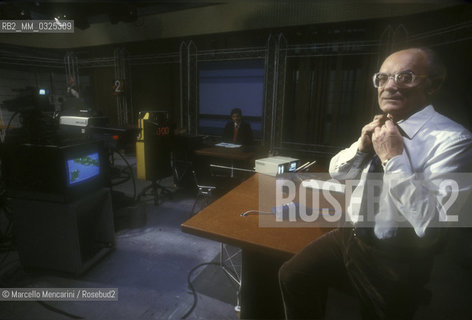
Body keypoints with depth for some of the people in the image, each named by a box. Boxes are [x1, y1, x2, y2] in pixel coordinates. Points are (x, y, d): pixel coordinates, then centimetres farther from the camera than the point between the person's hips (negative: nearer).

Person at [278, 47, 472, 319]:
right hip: (351, 235, 6)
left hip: (395, 262, -5)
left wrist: (393, 158, -28)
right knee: (292, 276, 4)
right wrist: (362, 145, -10)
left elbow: (427, 221, -28)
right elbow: (337, 173, 8)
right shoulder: (381, 127, 1)